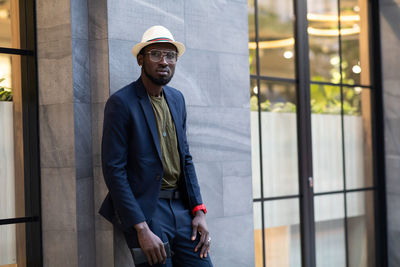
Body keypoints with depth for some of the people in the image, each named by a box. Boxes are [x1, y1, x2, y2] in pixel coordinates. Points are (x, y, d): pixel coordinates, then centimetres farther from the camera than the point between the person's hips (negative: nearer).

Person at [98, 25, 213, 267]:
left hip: (181, 208, 6)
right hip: (145, 210, -6)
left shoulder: (177, 99, 12)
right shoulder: (121, 103, -9)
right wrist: (141, 229, -18)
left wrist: (199, 211, 5)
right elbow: (114, 170, -13)